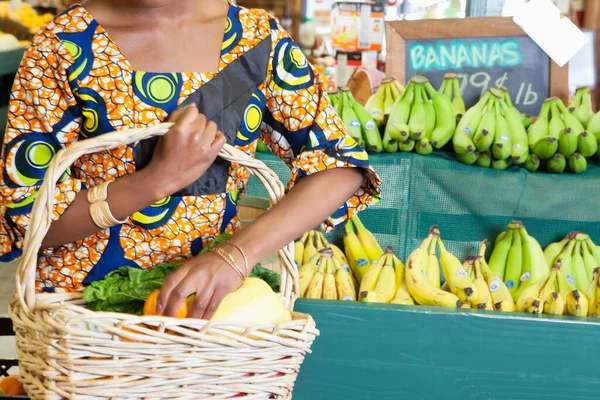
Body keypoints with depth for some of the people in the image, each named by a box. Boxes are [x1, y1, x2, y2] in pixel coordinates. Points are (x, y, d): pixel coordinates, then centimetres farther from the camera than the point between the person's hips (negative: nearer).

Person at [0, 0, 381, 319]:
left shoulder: (256, 37, -3)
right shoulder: (64, 45, -8)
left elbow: (341, 165, -9)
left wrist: (237, 255, -23)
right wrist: (159, 179, -21)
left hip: (212, 297, 2)